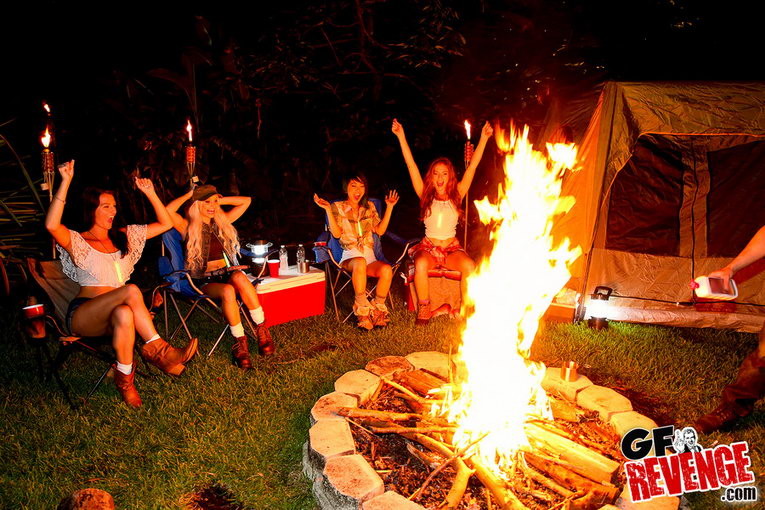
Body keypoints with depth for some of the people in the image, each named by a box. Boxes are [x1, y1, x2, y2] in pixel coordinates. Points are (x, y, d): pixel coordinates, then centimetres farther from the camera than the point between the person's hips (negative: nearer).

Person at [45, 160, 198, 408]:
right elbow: (51, 225, -23)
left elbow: (165, 223, 17)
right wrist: (66, 182, -25)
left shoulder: (124, 237, 16)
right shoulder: (78, 242, 1)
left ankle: (125, 377, -31)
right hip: (83, 315, -4)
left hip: (112, 315, 4)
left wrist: (150, 193, 8)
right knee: (131, 290, -34)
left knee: (124, 315, -38)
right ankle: (156, 349, -31)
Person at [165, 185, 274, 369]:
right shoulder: (189, 227, 3)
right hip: (205, 281, -3)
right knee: (227, 291, -37)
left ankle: (262, 330, -32)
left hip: (228, 275, 3)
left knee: (239, 277, -35)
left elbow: (246, 201, 17)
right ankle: (240, 342, -29)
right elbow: (167, 212, -17)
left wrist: (220, 200, 13)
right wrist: (188, 195, -3)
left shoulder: (222, 222, 16)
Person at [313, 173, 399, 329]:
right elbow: (336, 233, -2)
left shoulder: (369, 207, 20)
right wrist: (328, 209, -9)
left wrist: (389, 207, 8)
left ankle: (378, 309, -13)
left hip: (369, 256, 3)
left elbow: (380, 230, 10)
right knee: (360, 263, -41)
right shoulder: (338, 207, 10)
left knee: (387, 270, -31)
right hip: (350, 256, -3)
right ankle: (362, 310, -30)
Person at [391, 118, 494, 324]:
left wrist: (483, 139, -3)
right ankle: (424, 309, -17)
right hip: (428, 247, 0)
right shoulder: (425, 196, 5)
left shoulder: (456, 195, 6)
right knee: (421, 264, -35)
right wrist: (401, 137, -6)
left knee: (469, 266, -31)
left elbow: (472, 166, 1)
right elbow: (411, 165, -1)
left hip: (452, 248, 1)